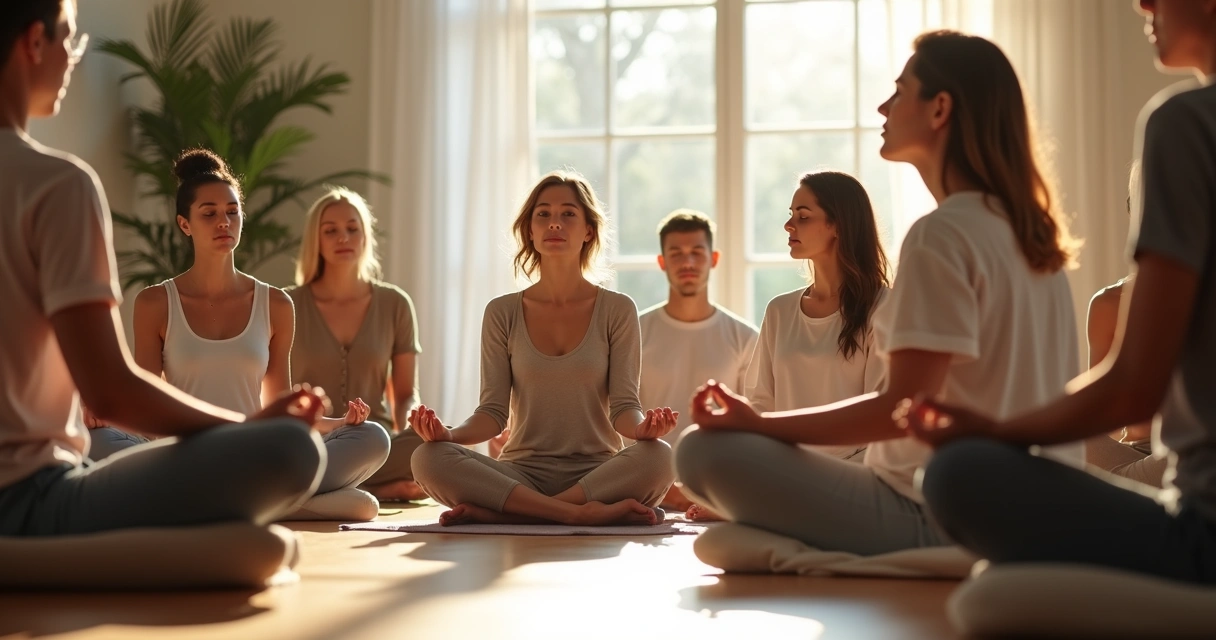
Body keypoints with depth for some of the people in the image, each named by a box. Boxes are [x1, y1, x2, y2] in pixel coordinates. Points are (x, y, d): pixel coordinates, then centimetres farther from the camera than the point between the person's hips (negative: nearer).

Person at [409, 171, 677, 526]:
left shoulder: (617, 310, 4)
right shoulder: (502, 313, 7)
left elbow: (623, 407, -2)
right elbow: (493, 411, 2)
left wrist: (643, 426, -26)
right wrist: (450, 434, -19)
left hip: (597, 471, -1)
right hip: (521, 474, 1)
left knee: (657, 457, -34)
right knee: (429, 458, -28)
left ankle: (498, 513, -28)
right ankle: (588, 514, -31)